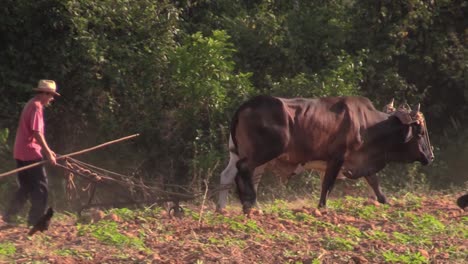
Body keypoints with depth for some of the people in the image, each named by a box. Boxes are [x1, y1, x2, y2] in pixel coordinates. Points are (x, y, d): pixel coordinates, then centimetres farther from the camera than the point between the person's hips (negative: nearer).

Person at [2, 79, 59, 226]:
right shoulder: (36, 107, -14)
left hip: (21, 153, 10)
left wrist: (47, 150, 21)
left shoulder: (31, 105, 17)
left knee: (26, 187, 15)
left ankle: (9, 215, 14)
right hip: (31, 153, -10)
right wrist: (48, 153, -17)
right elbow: (37, 133, -20)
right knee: (41, 187, -3)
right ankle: (35, 220, -1)